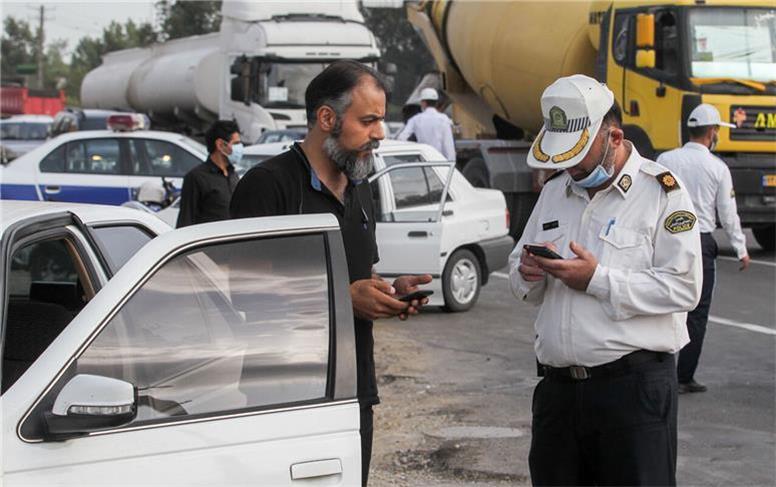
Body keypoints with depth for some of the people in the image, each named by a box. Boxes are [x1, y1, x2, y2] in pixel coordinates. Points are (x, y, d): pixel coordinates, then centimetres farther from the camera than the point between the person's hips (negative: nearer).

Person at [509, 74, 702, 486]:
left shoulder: (661, 192, -6)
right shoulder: (554, 190, 15)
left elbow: (683, 287, -15)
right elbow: (519, 276, 21)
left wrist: (599, 280, -19)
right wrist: (528, 274, -3)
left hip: (634, 386, -6)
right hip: (558, 386, 6)